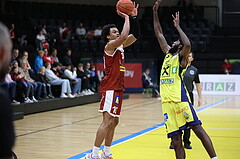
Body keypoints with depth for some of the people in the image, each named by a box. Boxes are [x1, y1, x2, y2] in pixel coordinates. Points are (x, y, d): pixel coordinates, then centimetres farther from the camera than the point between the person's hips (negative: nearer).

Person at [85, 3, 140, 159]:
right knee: (107, 122, -13)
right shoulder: (110, 45, -10)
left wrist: (134, 17, 7)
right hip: (110, 88, -10)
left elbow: (135, 35, 17)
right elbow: (124, 36, -27)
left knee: (114, 121, 13)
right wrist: (126, 18, -15)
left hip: (117, 88, 10)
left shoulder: (120, 46, 15)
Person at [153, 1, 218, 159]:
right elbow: (159, 34, 25)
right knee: (176, 140, 3)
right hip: (167, 102, 7)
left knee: (198, 128, -9)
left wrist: (177, 27, -10)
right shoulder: (168, 54, 21)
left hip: (180, 100, -7)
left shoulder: (181, 57, 2)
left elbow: (188, 45, -21)